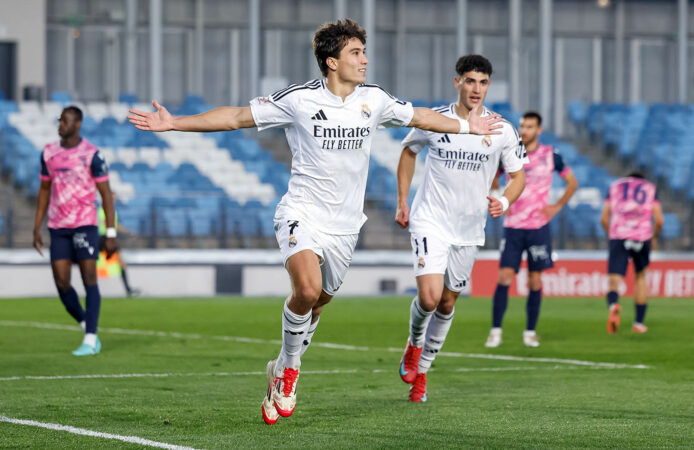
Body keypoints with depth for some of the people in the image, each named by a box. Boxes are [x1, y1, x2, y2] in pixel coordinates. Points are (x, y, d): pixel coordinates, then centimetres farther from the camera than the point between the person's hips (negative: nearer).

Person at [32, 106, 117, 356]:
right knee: (62, 283, -1)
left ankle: (90, 341, -6)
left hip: (84, 225, -5)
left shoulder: (91, 154, -6)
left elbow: (106, 194, -4)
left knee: (89, 280, -7)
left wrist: (111, 233, -8)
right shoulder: (49, 154, 9)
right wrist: (37, 229, 14)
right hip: (58, 227, 5)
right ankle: (87, 329, 18)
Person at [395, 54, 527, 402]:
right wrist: (402, 202, 8)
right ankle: (414, 344, 15)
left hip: (469, 229, 3)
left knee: (447, 302, 10)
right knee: (429, 297, -18)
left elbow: (518, 175, 7)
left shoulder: (502, 130, -4)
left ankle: (421, 369, 29)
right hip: (430, 221, -3)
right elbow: (409, 151, 13)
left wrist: (504, 202, -14)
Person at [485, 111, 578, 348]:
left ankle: (530, 332, 12)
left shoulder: (550, 156, -1)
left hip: (539, 226, 0)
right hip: (513, 226, 0)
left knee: (535, 280, 1)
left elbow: (572, 182, 11)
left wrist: (557, 207, 2)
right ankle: (495, 331, -4)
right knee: (504, 277, -9)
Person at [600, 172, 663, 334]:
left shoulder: (615, 186, 20)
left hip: (618, 237, 0)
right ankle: (639, 323, 22)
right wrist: (654, 238, 22)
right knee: (640, 276, 22)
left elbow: (604, 219, 11)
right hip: (642, 236, 0)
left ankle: (613, 305, -40)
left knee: (614, 282, -5)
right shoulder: (650, 188, 18)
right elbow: (659, 220, 6)